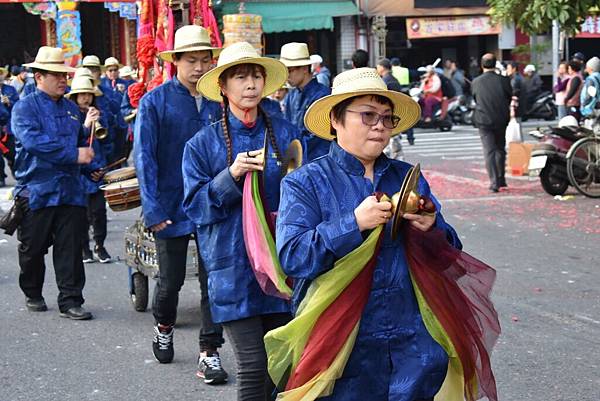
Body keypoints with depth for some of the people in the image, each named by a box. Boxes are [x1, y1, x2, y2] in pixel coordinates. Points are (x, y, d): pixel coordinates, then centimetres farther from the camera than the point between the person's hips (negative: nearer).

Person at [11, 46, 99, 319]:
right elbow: (33, 141, -22)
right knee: (33, 249, 9)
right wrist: (73, 155, -24)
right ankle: (32, 294, 28)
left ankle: (70, 301, 4)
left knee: (70, 249, 0)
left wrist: (92, 167, 10)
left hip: (70, 191, 4)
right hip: (36, 191, -4)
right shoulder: (25, 107, -6)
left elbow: (82, 141, 26)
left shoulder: (71, 109, 14)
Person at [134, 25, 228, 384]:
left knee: (214, 280, 1)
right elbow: (145, 158, -10)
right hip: (172, 207, -2)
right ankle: (164, 329, 41)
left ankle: (210, 353, 11)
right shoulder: (155, 102, -7)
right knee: (171, 280, 12)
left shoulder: (218, 101, 1)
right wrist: (153, 210, -15)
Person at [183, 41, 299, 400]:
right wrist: (231, 175, -17)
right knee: (253, 364, -7)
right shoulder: (203, 144, 2)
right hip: (234, 268, -2)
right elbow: (196, 206, -2)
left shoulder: (286, 134, 5)